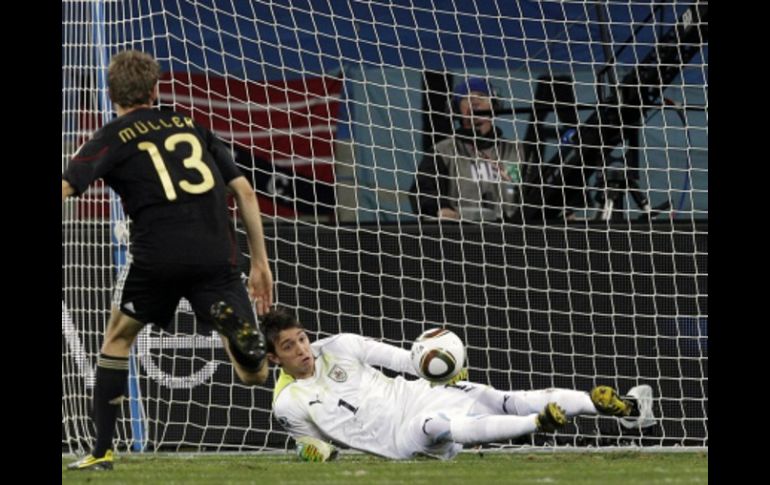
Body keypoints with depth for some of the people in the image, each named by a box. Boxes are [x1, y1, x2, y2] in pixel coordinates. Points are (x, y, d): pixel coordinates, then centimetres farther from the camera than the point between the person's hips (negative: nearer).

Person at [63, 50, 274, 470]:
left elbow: (64, 187, -5)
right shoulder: (190, 127, 21)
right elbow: (244, 191, 17)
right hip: (217, 256, 2)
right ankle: (235, 326, -27)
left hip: (156, 255, -2)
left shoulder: (111, 139, 10)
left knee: (118, 338, 25)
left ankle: (102, 452, 19)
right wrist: (260, 263, 21)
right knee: (255, 375, 8)